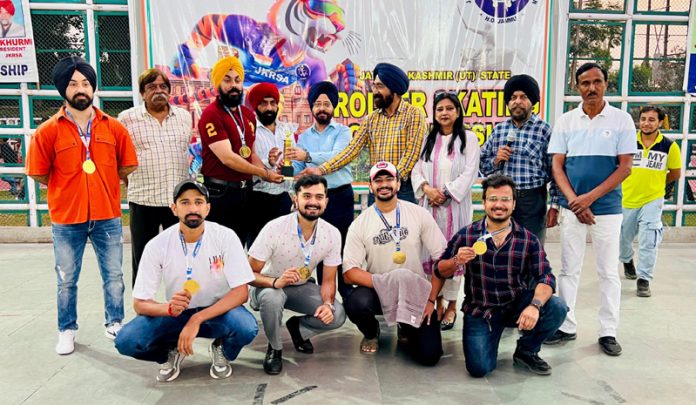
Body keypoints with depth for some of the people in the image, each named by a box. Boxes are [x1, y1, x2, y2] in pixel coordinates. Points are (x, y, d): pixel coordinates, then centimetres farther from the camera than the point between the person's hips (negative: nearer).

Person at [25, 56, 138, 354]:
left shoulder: (114, 127, -1)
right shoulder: (48, 131, -7)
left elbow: (127, 167, 7)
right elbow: (39, 175, -1)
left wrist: (102, 184, 7)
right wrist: (68, 188, 6)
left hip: (108, 216, 1)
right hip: (66, 219, -1)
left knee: (114, 276, 11)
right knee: (67, 281, 12)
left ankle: (115, 324, 30)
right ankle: (67, 331, 30)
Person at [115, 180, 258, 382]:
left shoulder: (225, 237, -17)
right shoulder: (157, 245, -13)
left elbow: (241, 292, -19)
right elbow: (139, 303, -10)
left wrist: (196, 320, -29)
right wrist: (169, 308, -33)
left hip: (219, 310, -1)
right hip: (175, 312, 1)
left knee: (247, 328, -33)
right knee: (126, 341, -23)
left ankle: (221, 350, 4)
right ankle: (172, 351, 10)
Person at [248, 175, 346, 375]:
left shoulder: (332, 234, -14)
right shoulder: (274, 228, -26)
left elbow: (328, 280, -6)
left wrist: (327, 304, -28)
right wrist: (275, 282, -42)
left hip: (302, 287, 4)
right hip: (269, 286, -3)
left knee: (337, 315, -19)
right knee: (273, 297, -38)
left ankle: (298, 328, 14)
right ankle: (275, 348, -7)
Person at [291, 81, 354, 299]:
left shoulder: (342, 132, 1)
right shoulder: (304, 137, 14)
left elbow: (337, 156, -19)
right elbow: (298, 169, 7)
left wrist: (308, 156, -33)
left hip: (340, 196, -4)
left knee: (342, 247, 0)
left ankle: (347, 294, 10)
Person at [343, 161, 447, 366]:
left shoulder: (419, 214, -3)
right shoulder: (360, 224, -5)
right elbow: (349, 272, -11)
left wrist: (430, 299, -9)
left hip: (416, 293, 1)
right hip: (378, 292, 0)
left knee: (429, 355, -13)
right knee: (355, 303, -33)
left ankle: (407, 327, 24)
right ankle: (371, 333, 5)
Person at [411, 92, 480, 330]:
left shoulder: (468, 139, 3)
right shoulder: (428, 139, 15)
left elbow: (469, 173, -5)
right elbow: (417, 170, 9)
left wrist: (445, 192, -12)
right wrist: (427, 188, -10)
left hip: (455, 205, -3)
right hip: (430, 204, 4)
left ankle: (451, 306, 11)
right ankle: (437, 302, 16)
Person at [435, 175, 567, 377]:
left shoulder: (529, 240, -3)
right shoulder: (466, 235, -4)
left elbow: (546, 277, -12)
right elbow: (440, 271, 2)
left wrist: (535, 305, -32)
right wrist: (457, 261, -22)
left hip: (517, 305, 2)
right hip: (480, 310, -1)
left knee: (557, 308, -24)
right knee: (479, 368, -18)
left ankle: (526, 351, 6)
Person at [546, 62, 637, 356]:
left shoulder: (622, 120, -1)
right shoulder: (565, 121, 4)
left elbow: (625, 167, -5)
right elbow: (557, 166, 2)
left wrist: (590, 197, -15)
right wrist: (575, 202, -11)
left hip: (608, 208, -1)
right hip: (572, 207, 2)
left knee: (609, 272, 6)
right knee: (569, 269, 7)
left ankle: (608, 332, 17)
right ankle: (566, 326, 18)